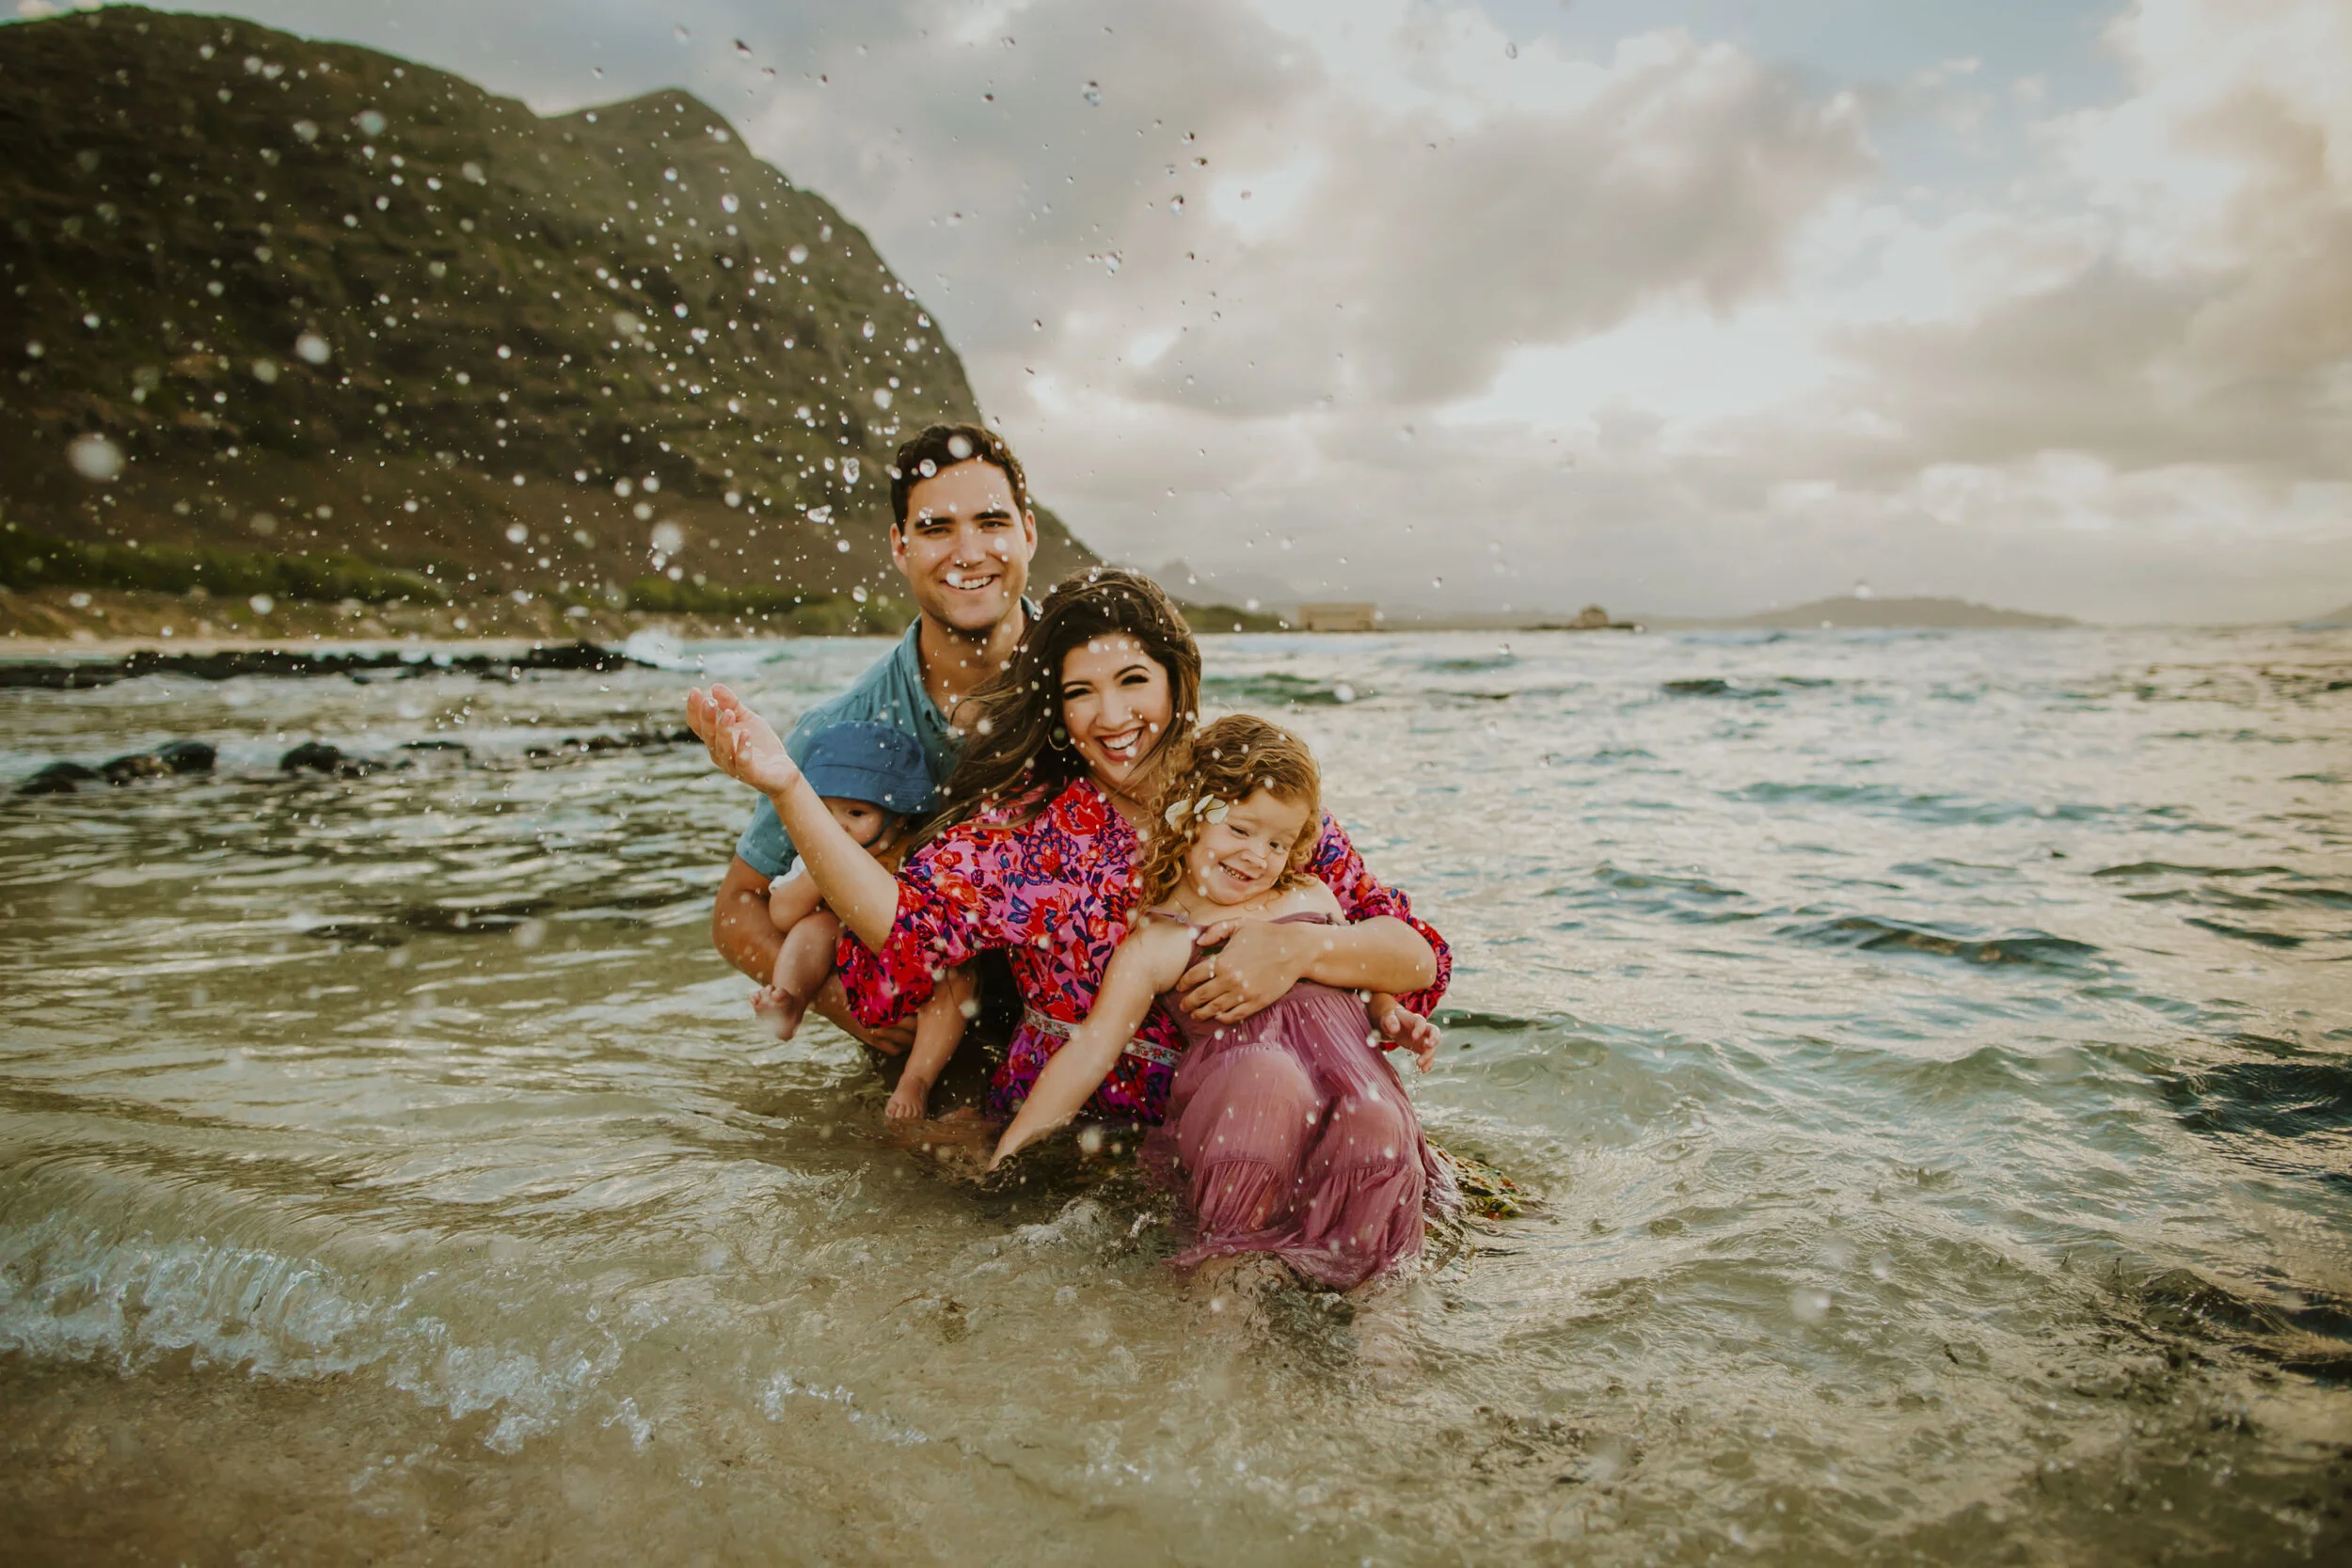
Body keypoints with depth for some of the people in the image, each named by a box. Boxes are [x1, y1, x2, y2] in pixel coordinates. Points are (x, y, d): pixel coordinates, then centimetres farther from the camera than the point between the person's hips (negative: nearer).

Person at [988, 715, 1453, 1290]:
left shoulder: (1312, 898, 22)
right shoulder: (1156, 945, 8)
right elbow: (1090, 1050, 7)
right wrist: (1009, 1150, 5)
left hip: (1350, 1067, 4)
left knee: (1379, 1131, -32)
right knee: (1271, 1080, -38)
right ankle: (1234, 1248, -19)